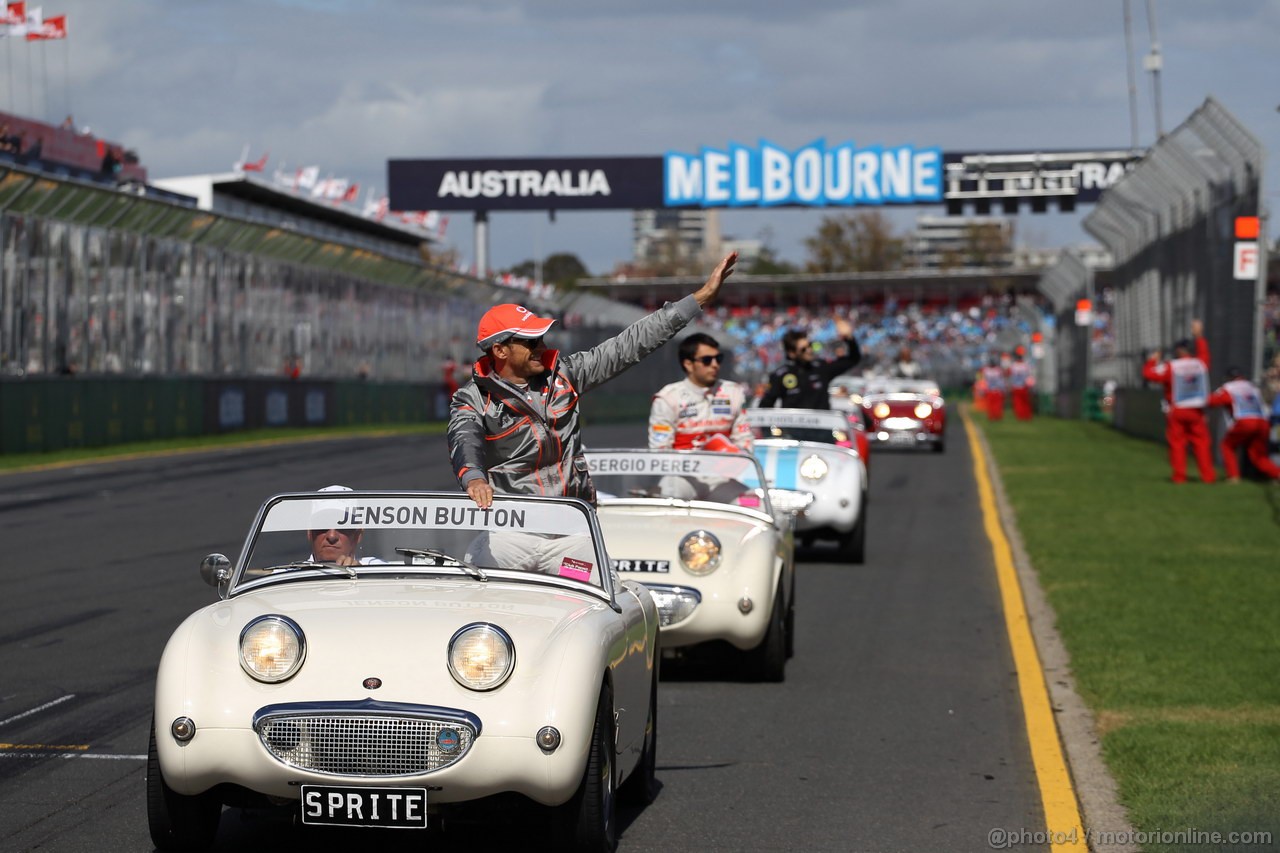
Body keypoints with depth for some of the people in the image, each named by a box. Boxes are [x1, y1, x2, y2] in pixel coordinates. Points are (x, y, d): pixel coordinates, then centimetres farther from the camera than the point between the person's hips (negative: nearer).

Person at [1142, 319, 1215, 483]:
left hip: (1176, 411, -3)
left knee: (1177, 443, 2)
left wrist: (1153, 360, 10)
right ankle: (1207, 474, 2)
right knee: (1201, 442, 6)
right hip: (1196, 411, 3)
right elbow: (1204, 354, 27)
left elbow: (1148, 374, -9)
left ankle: (1179, 475, -1)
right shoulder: (1200, 364, 4)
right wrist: (1198, 336, 39)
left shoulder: (1170, 367, -9)